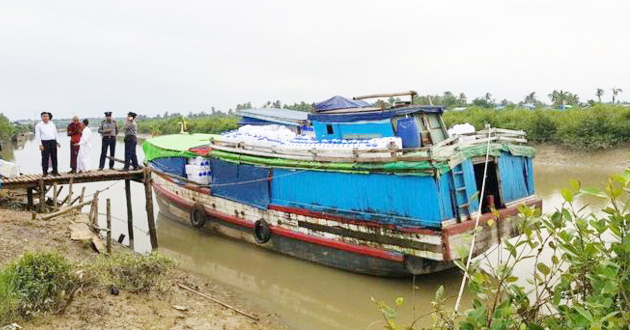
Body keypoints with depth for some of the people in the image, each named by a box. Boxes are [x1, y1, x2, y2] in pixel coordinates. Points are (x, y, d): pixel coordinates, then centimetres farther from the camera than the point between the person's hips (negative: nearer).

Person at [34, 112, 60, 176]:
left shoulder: (52, 124, 15)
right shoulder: (39, 125, 4)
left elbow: (55, 133, 19)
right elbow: (37, 136, -1)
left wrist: (57, 142, 12)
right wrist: (40, 144, -10)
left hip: (53, 142, 3)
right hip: (45, 142, -3)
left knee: (54, 157, 6)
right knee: (45, 158, -2)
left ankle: (55, 171, 13)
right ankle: (45, 172, 6)